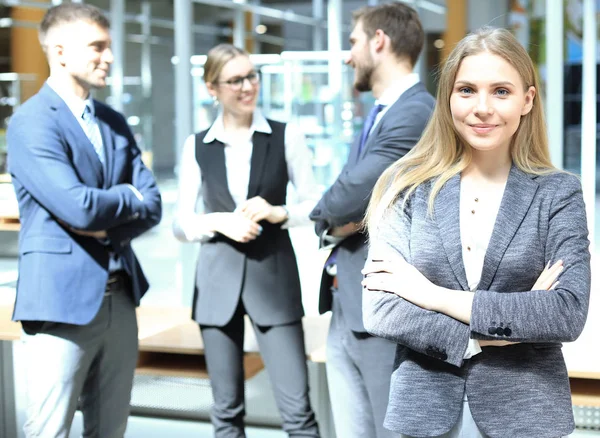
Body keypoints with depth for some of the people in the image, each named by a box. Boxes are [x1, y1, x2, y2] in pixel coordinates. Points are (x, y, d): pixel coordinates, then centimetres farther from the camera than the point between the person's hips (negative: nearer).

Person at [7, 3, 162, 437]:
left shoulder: (115, 122, 14)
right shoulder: (31, 122, -10)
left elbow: (152, 206, 7)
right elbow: (78, 206, -20)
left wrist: (107, 224, -12)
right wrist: (129, 198, -1)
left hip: (120, 299, 7)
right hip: (63, 300, -7)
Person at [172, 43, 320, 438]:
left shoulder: (286, 137, 1)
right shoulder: (197, 147, 5)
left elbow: (316, 205, 3)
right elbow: (181, 224, 6)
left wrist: (279, 213, -15)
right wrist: (220, 221, -12)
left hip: (274, 277, -2)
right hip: (218, 282, 2)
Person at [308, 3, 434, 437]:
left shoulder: (417, 113, -16)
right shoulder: (380, 114, 17)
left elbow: (348, 198, -23)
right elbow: (337, 209, 13)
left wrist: (325, 215, -1)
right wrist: (340, 219, -9)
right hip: (345, 308, 9)